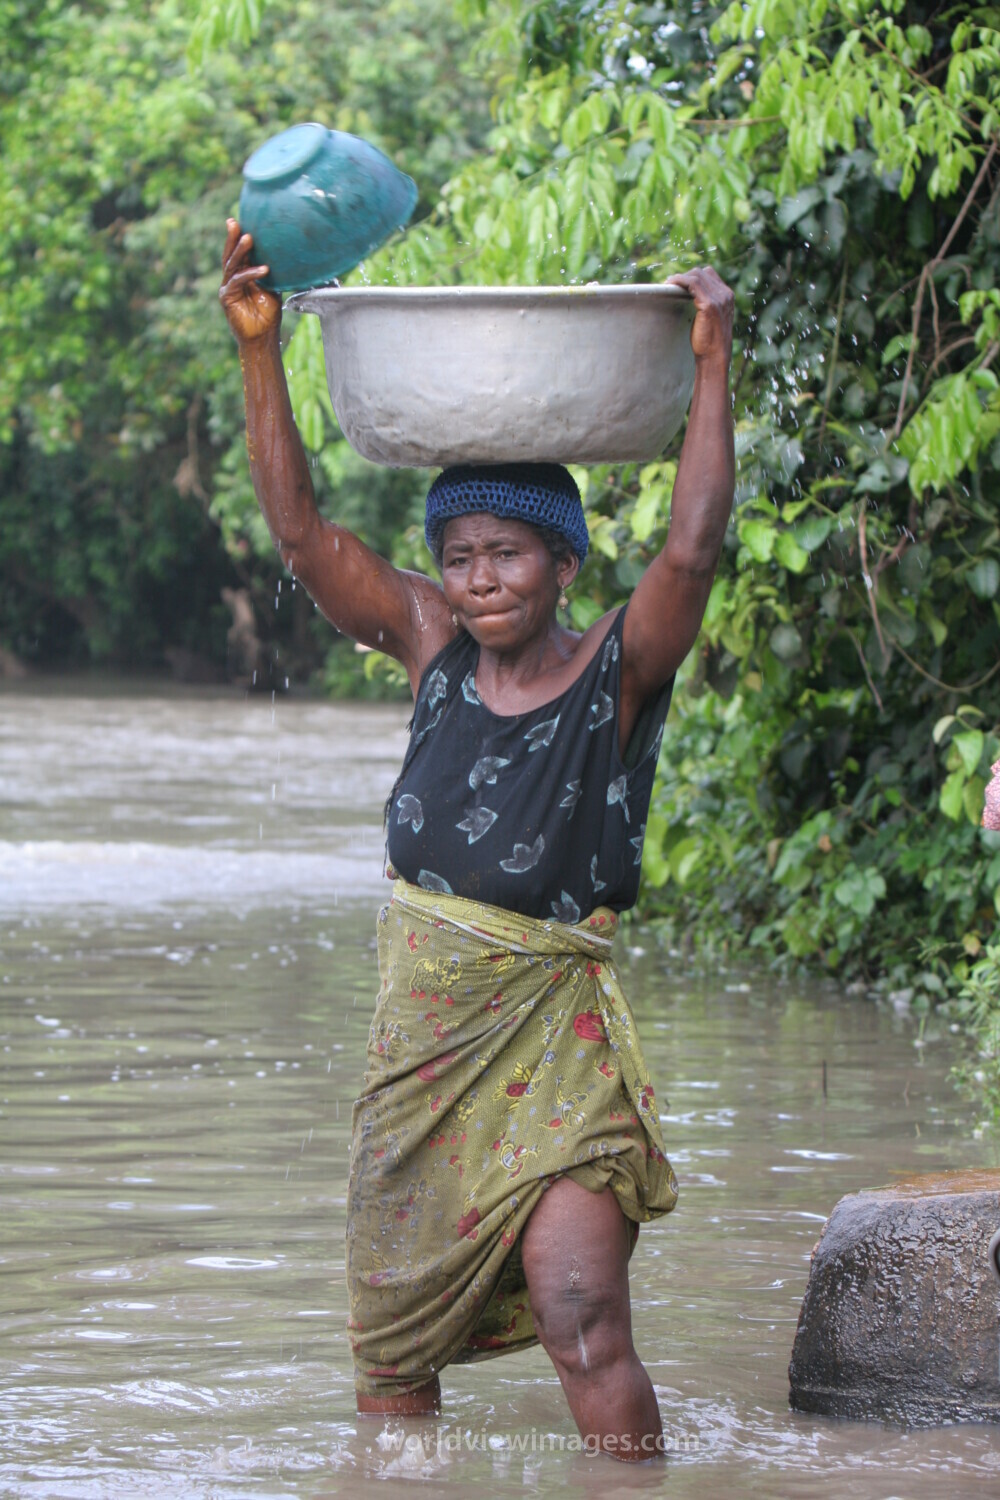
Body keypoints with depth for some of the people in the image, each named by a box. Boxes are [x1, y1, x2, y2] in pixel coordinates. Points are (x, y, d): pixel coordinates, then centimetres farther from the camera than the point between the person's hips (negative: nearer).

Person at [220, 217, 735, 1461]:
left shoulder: (616, 671, -5)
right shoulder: (434, 651, 5)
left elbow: (690, 551, -21)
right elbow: (299, 530, -1)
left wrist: (711, 369, -22)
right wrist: (258, 350, -8)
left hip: (554, 1037, -4)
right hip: (422, 1029, 4)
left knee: (581, 1321, -16)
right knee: (392, 1344, 12)